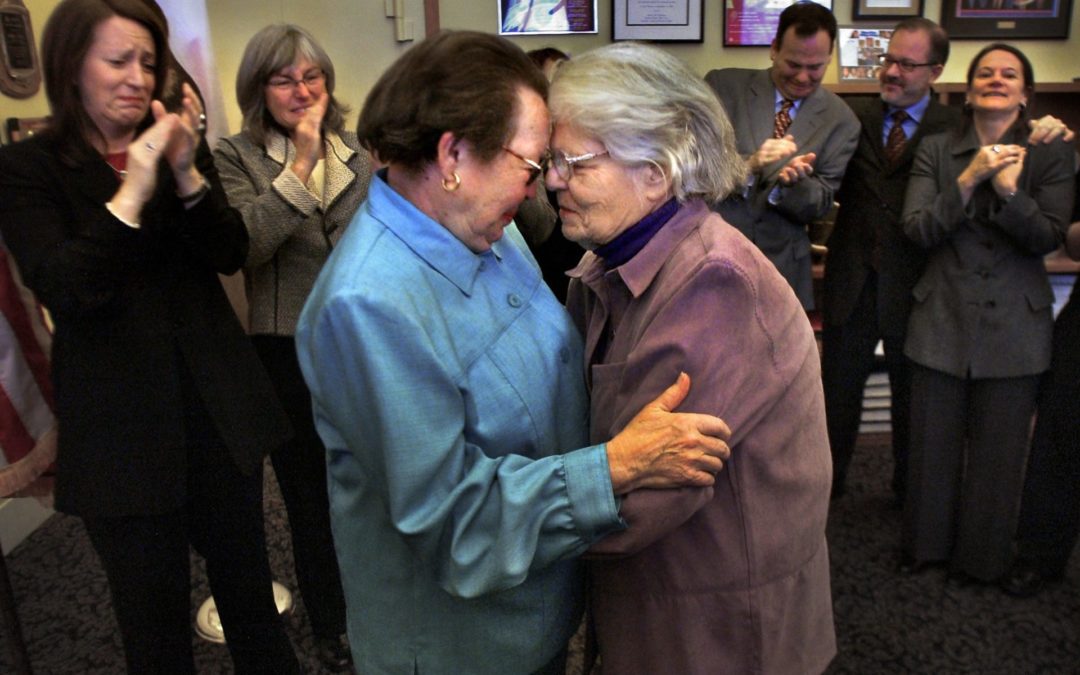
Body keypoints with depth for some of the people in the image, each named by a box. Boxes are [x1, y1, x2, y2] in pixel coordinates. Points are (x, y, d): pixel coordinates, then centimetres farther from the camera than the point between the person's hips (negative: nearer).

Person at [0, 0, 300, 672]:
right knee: (154, 614, 12)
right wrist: (131, 193, -26)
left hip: (219, 404, 3)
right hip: (123, 424, -3)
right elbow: (63, 291, -16)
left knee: (248, 582, 16)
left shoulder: (180, 144, 6)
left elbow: (231, 255, -2)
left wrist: (188, 174, -19)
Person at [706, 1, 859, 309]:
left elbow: (819, 206, -1)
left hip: (780, 266, 1)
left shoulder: (841, 120, 0)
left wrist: (792, 182, -23)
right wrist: (748, 164, -25)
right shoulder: (723, 85, -3)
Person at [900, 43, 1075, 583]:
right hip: (943, 319, 1)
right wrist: (968, 179, -17)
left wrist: (1008, 187, -22)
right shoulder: (936, 150, 3)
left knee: (997, 452, 10)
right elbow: (916, 229, -6)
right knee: (933, 446, 11)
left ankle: (983, 559, 30)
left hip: (1013, 327, 0)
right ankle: (927, 545, 32)